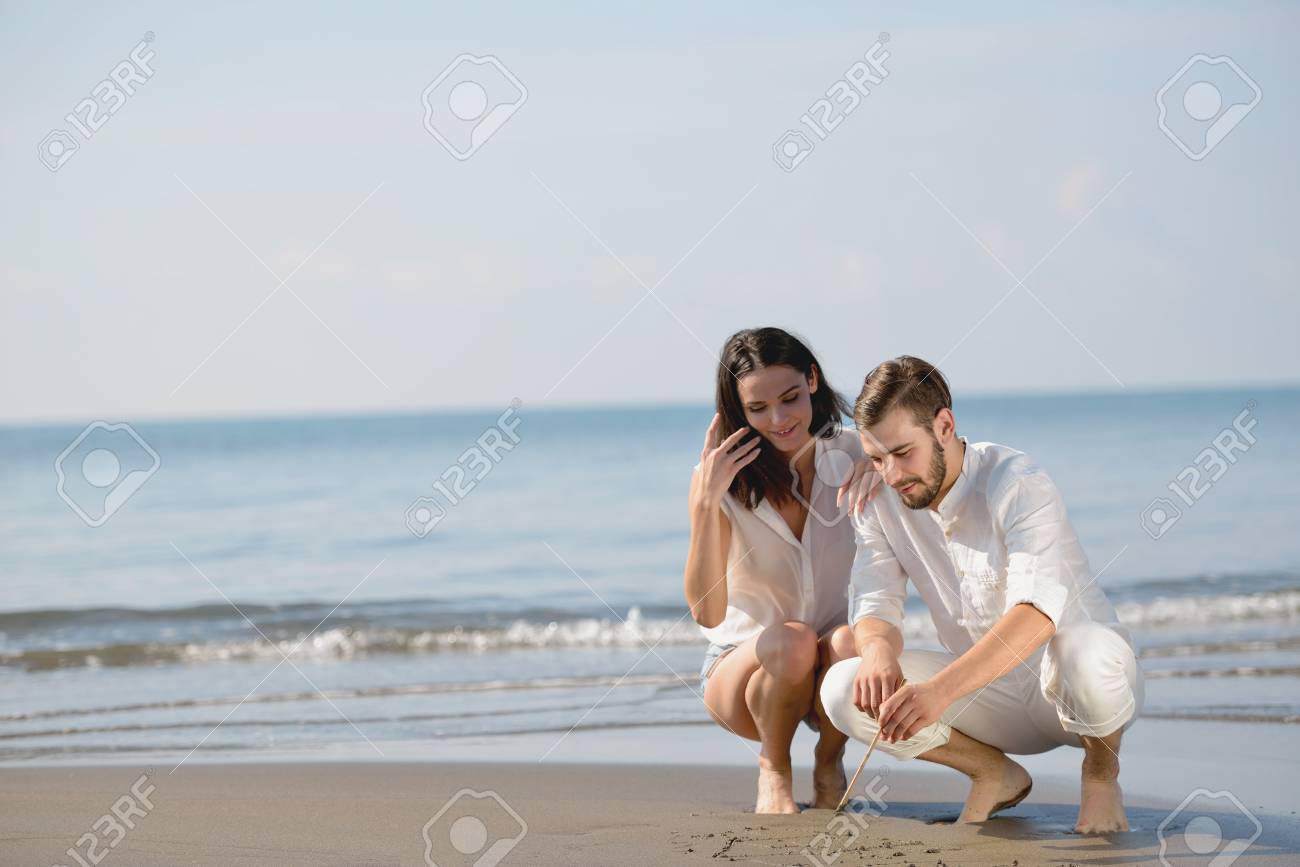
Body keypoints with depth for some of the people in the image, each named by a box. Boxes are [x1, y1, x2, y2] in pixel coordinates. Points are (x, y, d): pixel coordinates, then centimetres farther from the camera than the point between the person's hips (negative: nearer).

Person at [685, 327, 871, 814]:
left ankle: (828, 764, -4)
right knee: (791, 642, -34)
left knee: (851, 643, -33)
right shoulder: (722, 479, -11)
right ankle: (773, 769, -5)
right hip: (743, 662, -1)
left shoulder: (852, 458, -5)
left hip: (830, 680, 1)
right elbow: (707, 612, -21)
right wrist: (707, 501, -32)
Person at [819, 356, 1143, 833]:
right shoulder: (878, 502, -2)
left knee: (1090, 652, -41)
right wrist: (878, 652, -33)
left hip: (1069, 685, -5)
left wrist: (941, 690, -49)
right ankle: (996, 775, 4)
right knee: (844, 689, -18)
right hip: (994, 694, 5)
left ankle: (1101, 769, -5)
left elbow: (1039, 610, -36)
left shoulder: (1016, 482, -22)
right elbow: (875, 604, -6)